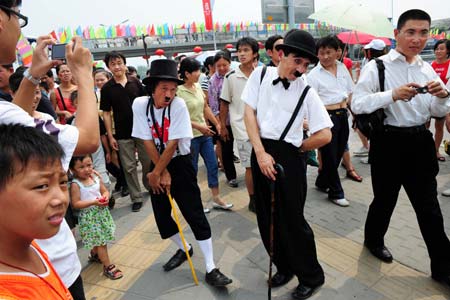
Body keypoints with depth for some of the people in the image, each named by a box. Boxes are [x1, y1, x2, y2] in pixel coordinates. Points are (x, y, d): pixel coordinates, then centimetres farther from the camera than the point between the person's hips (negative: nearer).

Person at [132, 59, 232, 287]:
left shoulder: (178, 104, -19)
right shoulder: (140, 104, -11)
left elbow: (172, 144, -19)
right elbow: (147, 142, -10)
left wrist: (156, 173, -13)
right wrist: (162, 173, -11)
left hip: (180, 164, -3)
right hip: (157, 165, 4)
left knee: (195, 215, -4)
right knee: (161, 214, 11)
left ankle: (211, 269, 6)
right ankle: (184, 249, 37)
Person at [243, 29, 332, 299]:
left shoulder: (307, 92, -5)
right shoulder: (261, 75, 2)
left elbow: (325, 135, -6)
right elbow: (249, 113, -2)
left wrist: (297, 149, 2)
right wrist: (261, 153, -9)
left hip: (289, 157, -3)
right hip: (260, 152, 4)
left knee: (292, 220, 3)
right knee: (266, 217, 14)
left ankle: (311, 277, 29)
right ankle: (284, 267, 38)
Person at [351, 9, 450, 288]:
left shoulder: (427, 69, 9)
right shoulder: (377, 66, -7)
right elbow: (357, 104, -17)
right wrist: (393, 94, -29)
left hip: (420, 142, 5)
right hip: (389, 142, -4)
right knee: (385, 199, 14)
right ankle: (374, 239, 42)